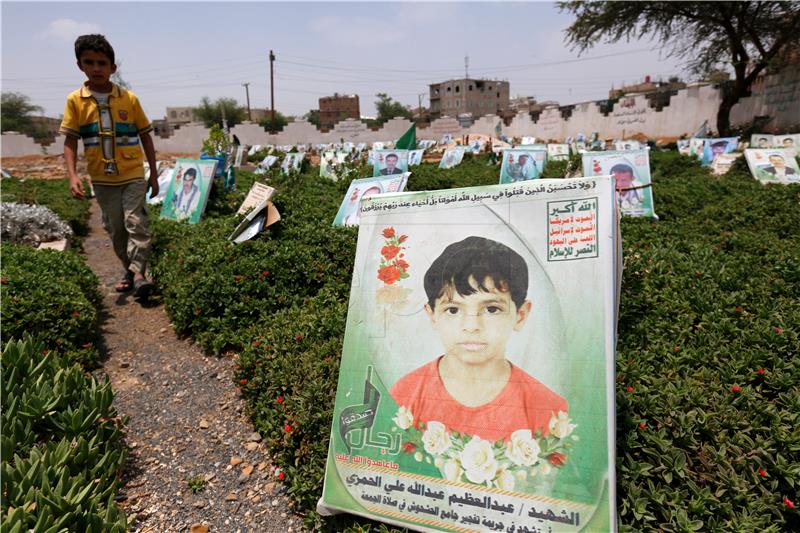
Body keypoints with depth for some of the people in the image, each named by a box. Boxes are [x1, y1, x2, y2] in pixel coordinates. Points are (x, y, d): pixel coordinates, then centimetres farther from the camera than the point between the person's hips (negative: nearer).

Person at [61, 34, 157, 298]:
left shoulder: (129, 99, -3)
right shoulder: (75, 100, -1)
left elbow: (145, 136, 4)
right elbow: (70, 140, 0)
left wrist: (154, 173, 3)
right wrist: (72, 174, -13)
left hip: (133, 175, -2)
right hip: (102, 179, 2)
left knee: (136, 223, -10)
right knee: (115, 229, 10)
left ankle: (138, 271, -6)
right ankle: (130, 271, 23)